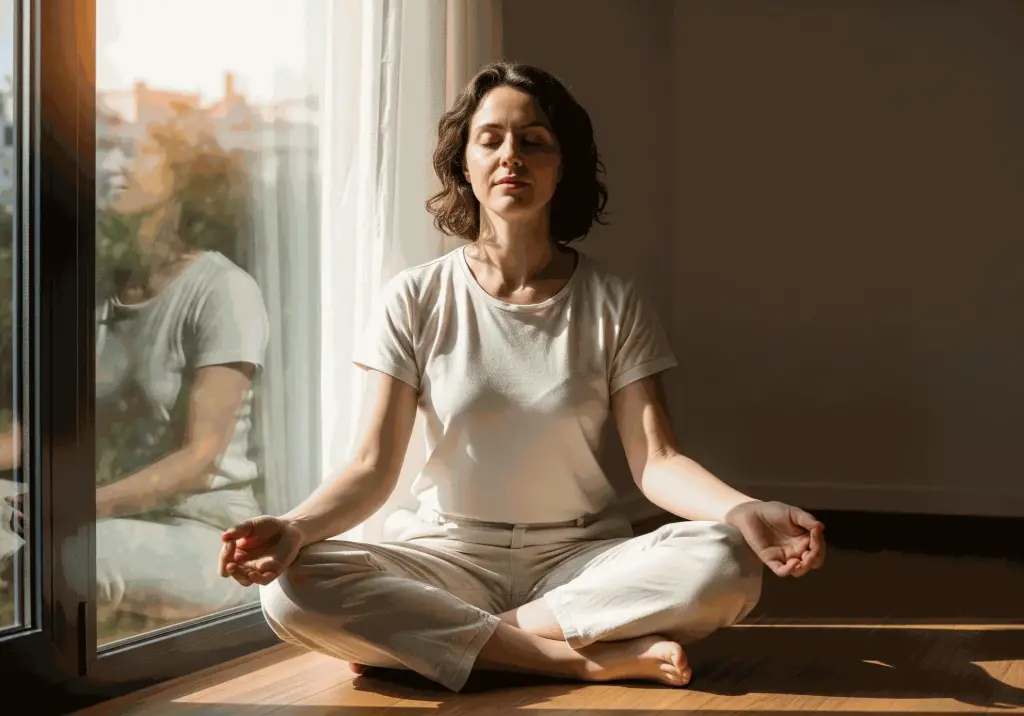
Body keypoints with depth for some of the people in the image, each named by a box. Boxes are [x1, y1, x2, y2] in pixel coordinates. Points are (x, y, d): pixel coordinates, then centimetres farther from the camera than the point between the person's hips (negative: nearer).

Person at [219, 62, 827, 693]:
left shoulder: (613, 303, 0)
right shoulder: (418, 299, 0)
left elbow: (658, 462, -9)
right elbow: (373, 468, -6)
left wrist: (743, 512, -31)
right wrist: (295, 527, -27)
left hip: (584, 559, 1)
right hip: (452, 555, 0)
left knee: (726, 564, -30)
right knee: (294, 589, -29)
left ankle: (410, 639, -21)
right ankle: (594, 659, -25)